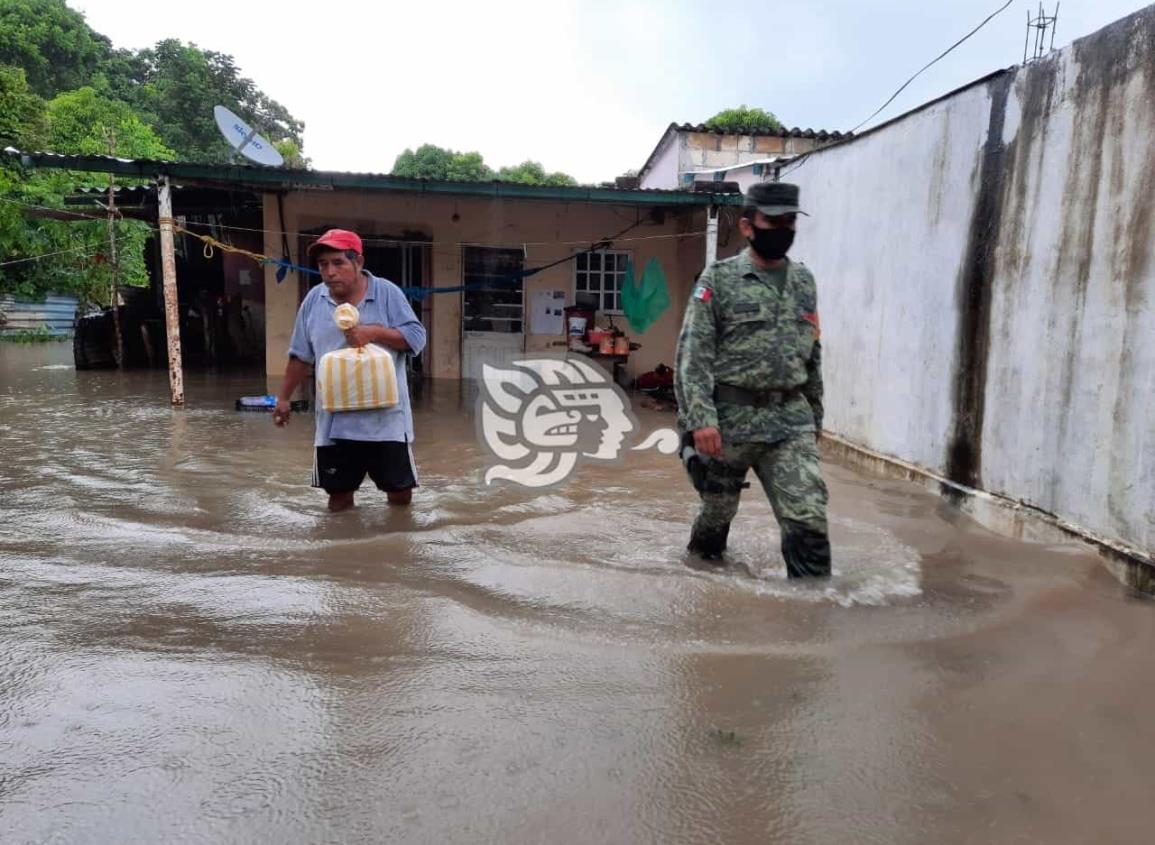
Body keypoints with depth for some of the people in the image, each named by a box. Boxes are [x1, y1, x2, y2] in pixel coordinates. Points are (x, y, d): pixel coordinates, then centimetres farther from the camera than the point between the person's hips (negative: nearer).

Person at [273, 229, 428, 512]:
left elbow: (416, 337, -9)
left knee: (400, 492, 8)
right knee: (338, 494, 12)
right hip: (334, 421, 3)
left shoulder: (387, 293, -6)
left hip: (385, 417, -2)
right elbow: (300, 355, 12)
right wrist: (283, 398, 13)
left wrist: (374, 332, -21)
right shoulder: (314, 300, 3)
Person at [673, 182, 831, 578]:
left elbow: (813, 355, 18)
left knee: (808, 516, -7)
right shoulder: (718, 278, -5)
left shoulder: (804, 282, 11)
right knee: (718, 505, 14)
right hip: (730, 417, -3)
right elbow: (693, 355, -11)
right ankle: (699, 566, 41)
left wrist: (816, 416, 18)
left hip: (792, 419, 3)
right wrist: (700, 419, -21)